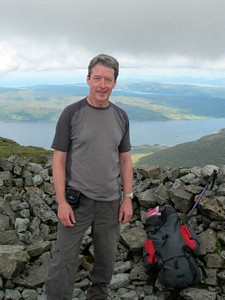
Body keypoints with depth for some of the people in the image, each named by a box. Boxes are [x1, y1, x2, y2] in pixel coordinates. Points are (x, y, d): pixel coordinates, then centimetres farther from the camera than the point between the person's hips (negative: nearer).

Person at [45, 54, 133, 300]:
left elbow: (125, 160, 9)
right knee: (64, 260, 0)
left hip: (110, 202, 4)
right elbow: (59, 160, -7)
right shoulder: (71, 113, -7)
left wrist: (127, 198, 4)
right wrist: (61, 202, -12)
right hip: (77, 200, -3)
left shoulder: (121, 117, 4)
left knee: (106, 259, 16)